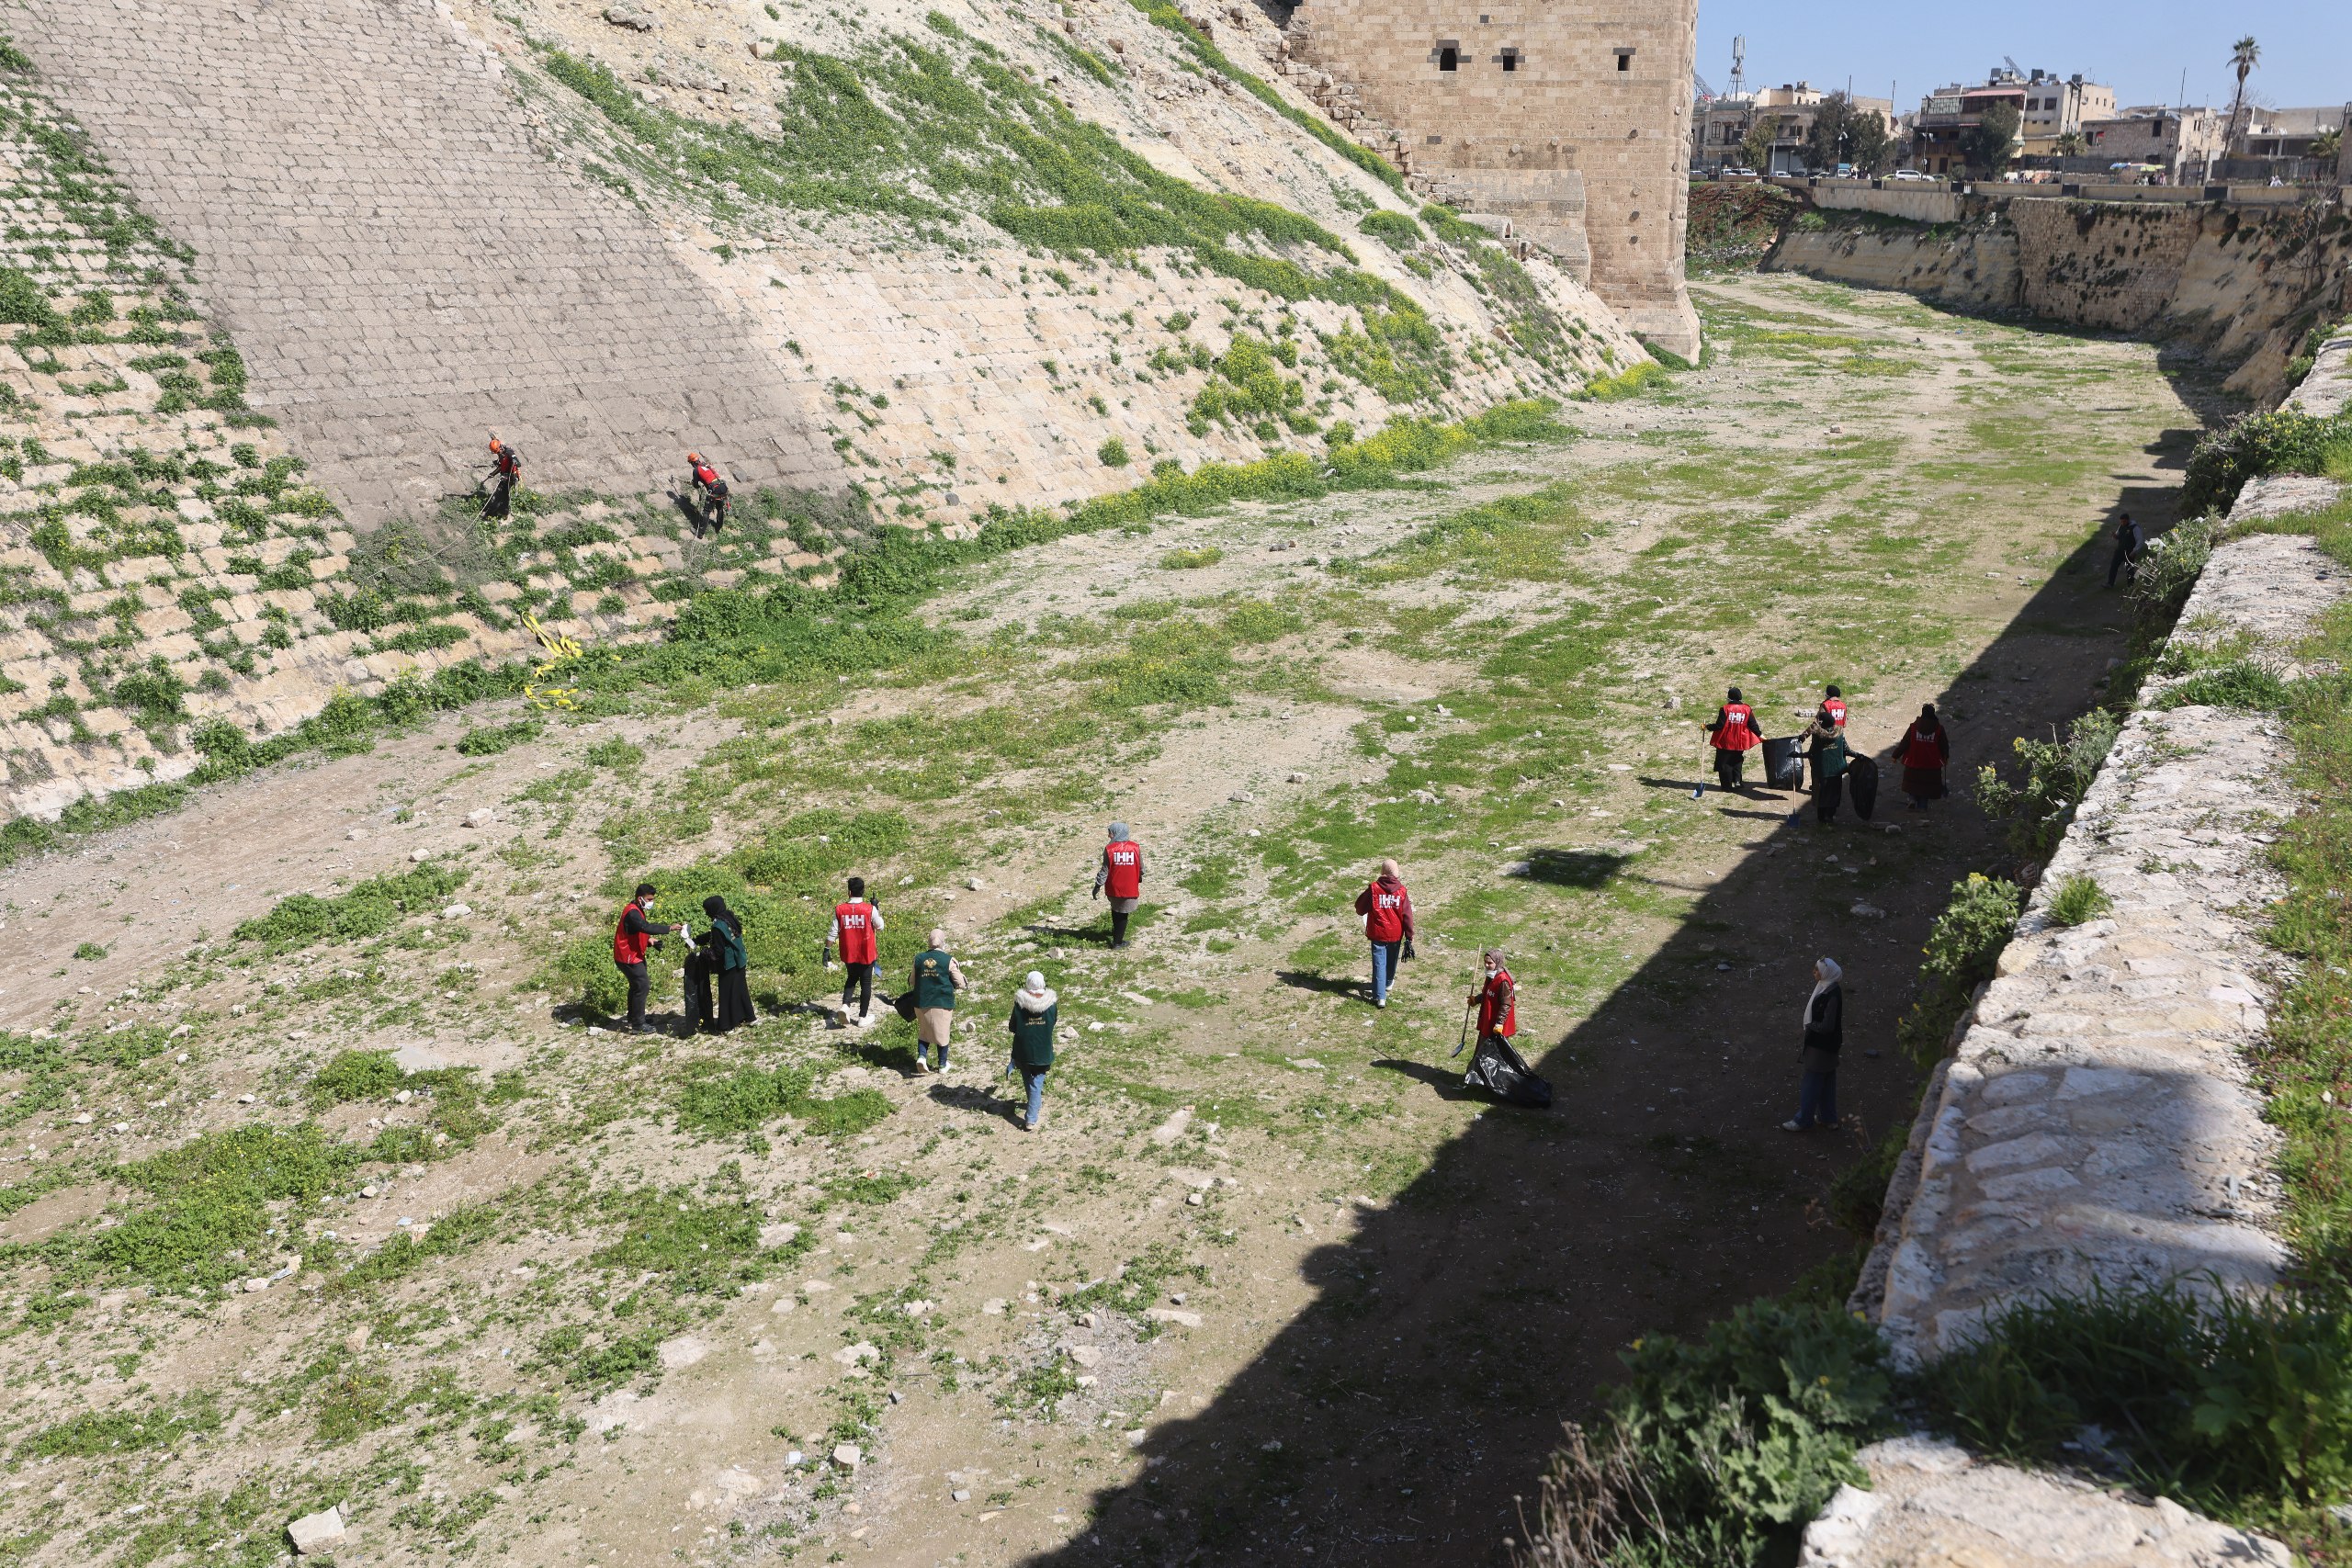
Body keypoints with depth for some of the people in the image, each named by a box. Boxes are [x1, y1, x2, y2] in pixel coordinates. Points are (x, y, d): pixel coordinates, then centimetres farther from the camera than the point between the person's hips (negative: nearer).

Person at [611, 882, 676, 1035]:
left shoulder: (637, 910, 10)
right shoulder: (632, 912, -24)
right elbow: (646, 927, -38)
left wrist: (649, 940, 2)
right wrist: (669, 928, -38)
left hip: (634, 955, 11)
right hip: (628, 958, -11)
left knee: (637, 986, 20)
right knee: (643, 986, -9)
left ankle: (633, 1018, 34)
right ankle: (637, 1025, -3)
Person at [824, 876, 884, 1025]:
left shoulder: (839, 909, -9)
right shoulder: (870, 909, -14)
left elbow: (833, 933, -7)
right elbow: (880, 927, 1)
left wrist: (827, 950, 3)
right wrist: (877, 909, 11)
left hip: (848, 954, 2)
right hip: (867, 954, -2)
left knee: (851, 979, 24)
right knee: (866, 983, 12)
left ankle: (845, 1005, 1)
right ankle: (863, 1017, 15)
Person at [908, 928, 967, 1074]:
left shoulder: (919, 958, -1)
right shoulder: (948, 961, -11)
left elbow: (911, 982, 9)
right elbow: (960, 984, -7)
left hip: (921, 1003, 3)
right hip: (942, 1004, -3)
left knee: (924, 1032, 19)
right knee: (942, 1033, 12)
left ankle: (922, 1056, -2)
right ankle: (942, 1064, 21)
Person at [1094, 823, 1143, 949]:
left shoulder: (1109, 849, -11)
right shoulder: (1136, 847, -5)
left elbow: (1105, 870, -9)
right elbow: (1141, 867, 7)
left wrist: (1098, 886, 1)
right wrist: (1140, 879, 27)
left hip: (1114, 888, 0)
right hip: (1130, 889, 0)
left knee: (1115, 910, 24)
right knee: (1123, 914, 9)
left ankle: (1117, 933, 39)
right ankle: (1118, 941, 12)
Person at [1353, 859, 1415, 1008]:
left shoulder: (1374, 888, -12)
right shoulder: (1402, 890, -8)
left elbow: (1360, 909, -5)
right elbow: (1407, 915, -5)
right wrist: (1409, 936, 0)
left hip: (1378, 934, -2)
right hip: (1396, 934, 2)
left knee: (1379, 963, -1)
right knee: (1391, 960, 24)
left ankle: (1380, 996, -8)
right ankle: (1388, 983, 49)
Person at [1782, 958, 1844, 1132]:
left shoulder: (1832, 995, -27)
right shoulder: (1826, 987, 1)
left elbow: (1827, 1026, -26)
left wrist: (1810, 1026, -11)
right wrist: (1811, 1026, 6)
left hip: (1821, 1046, -9)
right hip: (1821, 1043, 9)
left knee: (1811, 1081, 3)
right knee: (1826, 1082, 19)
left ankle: (1803, 1120, 14)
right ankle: (1828, 1118, 32)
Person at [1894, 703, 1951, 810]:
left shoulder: (1913, 727, -10)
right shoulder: (1939, 728, -8)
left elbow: (1904, 743, -6)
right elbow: (1944, 745, 3)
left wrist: (1896, 755, 6)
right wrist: (1945, 757, 22)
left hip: (1914, 762, 0)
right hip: (1932, 764, 0)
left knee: (1913, 782, 19)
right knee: (1926, 785, 13)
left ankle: (1914, 800, 3)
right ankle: (1922, 805, 14)